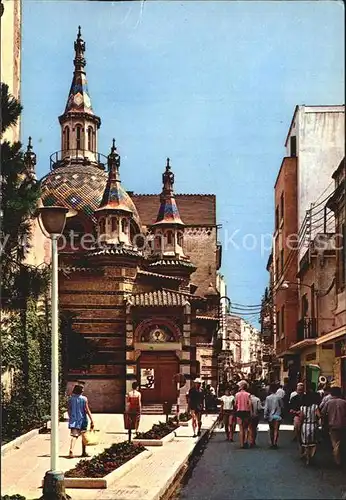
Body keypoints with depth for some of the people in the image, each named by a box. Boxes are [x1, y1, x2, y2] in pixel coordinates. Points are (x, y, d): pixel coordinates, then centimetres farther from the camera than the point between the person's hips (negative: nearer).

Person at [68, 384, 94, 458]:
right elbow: (87, 410, -11)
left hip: (73, 420, 2)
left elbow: (68, 410, 8)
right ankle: (84, 452, 25)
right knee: (84, 436, 15)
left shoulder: (71, 399, 1)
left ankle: (71, 450, -27)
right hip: (82, 420, -2)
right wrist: (92, 420, -9)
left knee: (74, 436, -5)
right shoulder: (84, 399, -8)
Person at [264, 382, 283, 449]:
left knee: (271, 430, 15)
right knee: (276, 429, -1)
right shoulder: (278, 397, -8)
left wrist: (265, 416, 0)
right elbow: (281, 406, -3)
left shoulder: (268, 398, -6)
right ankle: (275, 443, -13)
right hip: (277, 416, -2)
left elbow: (266, 408, -6)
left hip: (270, 416, 2)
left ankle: (272, 443, 20)